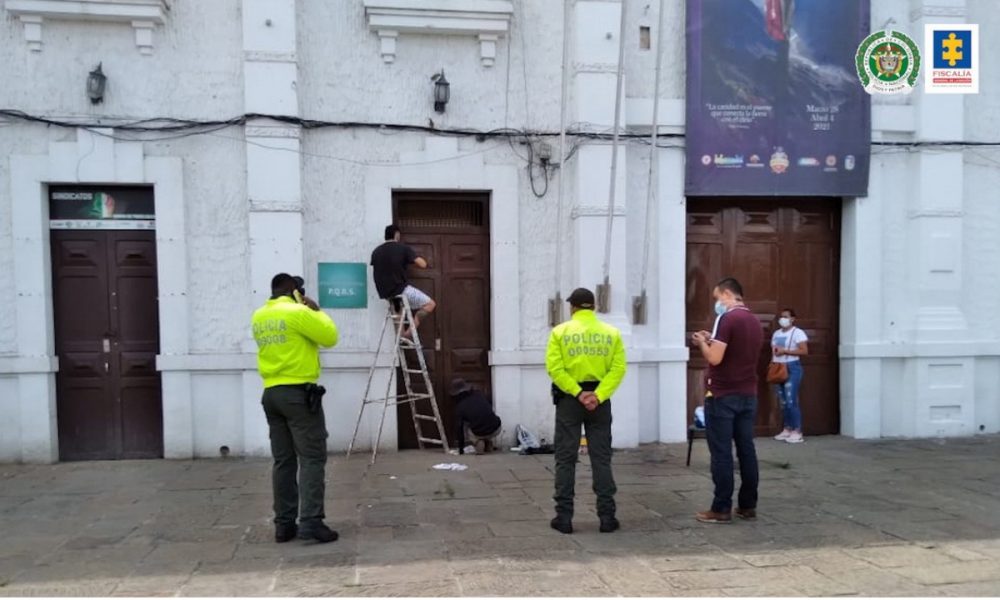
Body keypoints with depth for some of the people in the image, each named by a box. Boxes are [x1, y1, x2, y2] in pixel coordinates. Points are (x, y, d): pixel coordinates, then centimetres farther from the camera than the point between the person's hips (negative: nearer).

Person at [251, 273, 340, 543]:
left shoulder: (259, 316, 12)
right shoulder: (297, 312, -10)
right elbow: (330, 337, -7)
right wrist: (317, 311, 5)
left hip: (271, 393, 7)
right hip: (299, 393, -7)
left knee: (284, 461, 11)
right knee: (312, 458, -4)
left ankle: (284, 524, 13)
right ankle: (311, 522, -9)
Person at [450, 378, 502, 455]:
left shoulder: (459, 407, 2)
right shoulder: (480, 394, 7)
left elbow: (459, 428, 6)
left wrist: (461, 449, 15)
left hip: (478, 434, -3)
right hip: (496, 430, 3)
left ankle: (477, 442, 6)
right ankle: (488, 441, 25)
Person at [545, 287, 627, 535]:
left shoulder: (560, 331, -1)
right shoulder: (611, 333, 3)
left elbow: (554, 368, -12)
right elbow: (618, 368, -8)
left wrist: (577, 393, -14)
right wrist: (598, 395, -14)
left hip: (569, 399, -1)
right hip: (599, 400, 2)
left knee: (566, 459, 6)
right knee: (601, 459, 8)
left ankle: (564, 517, 8)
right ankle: (607, 517, 10)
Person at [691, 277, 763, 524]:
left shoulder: (728, 318, -15)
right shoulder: (755, 322, 12)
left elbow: (715, 358, -20)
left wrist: (702, 342, -2)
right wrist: (713, 341, 16)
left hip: (723, 396, -8)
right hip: (748, 395, 8)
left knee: (721, 453, -2)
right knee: (746, 450, 10)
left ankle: (722, 509, 2)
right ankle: (748, 506, 16)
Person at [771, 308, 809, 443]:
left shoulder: (797, 332, -5)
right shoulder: (776, 333, 17)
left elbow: (804, 351, -14)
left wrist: (784, 351, -18)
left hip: (792, 368, -7)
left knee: (791, 401, -12)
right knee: (783, 402, 7)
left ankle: (797, 432, -7)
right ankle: (787, 429, 14)